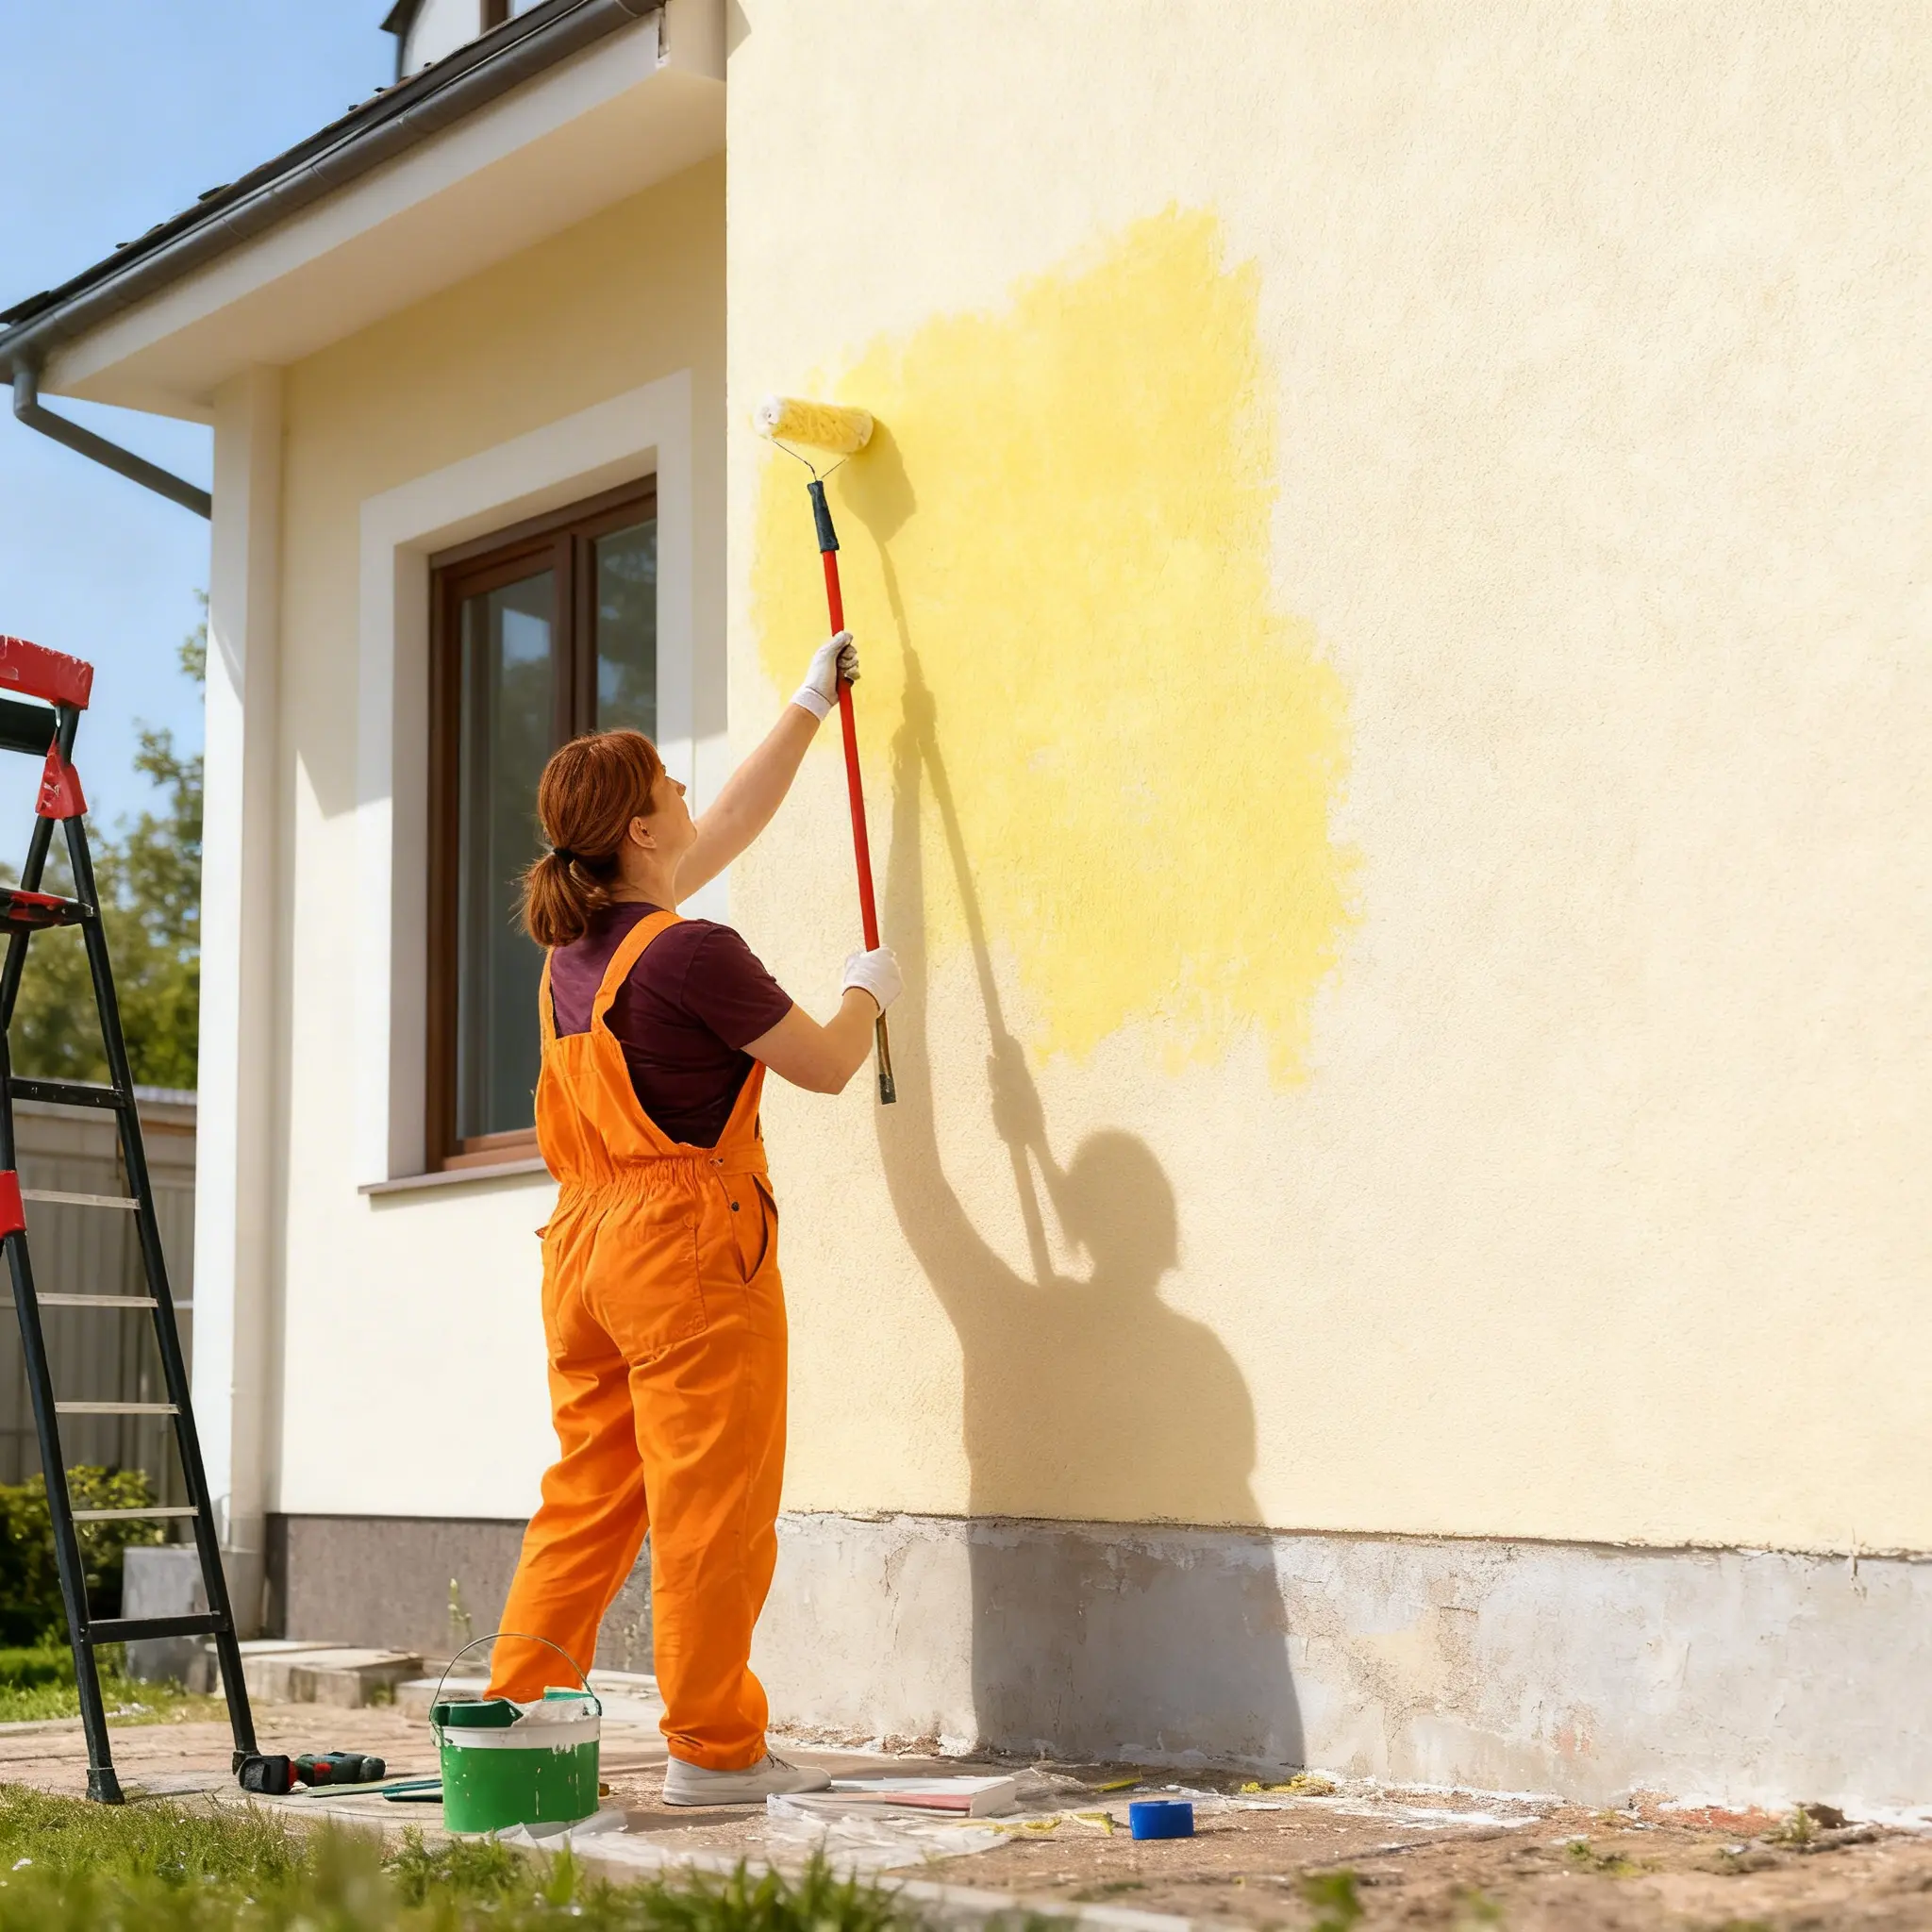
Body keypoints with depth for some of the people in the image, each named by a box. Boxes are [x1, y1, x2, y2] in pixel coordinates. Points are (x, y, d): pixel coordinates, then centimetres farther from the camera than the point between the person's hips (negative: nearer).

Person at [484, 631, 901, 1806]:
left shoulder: (578, 935, 12)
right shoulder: (691, 953, -15)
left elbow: (736, 820, 25)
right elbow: (826, 1066, -5)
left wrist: (812, 705, 33)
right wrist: (870, 990, 16)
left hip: (585, 1245, 9)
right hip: (687, 1239, -9)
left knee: (587, 1499, 12)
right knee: (711, 1505, -2)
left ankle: (513, 1719, 13)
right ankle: (713, 1749, 3)